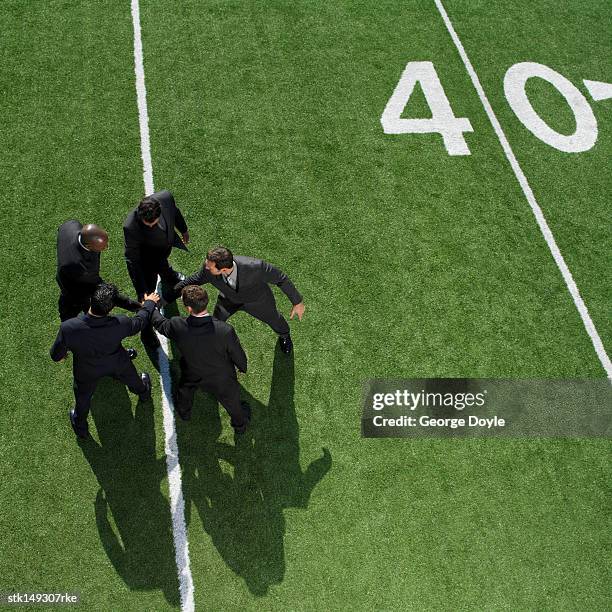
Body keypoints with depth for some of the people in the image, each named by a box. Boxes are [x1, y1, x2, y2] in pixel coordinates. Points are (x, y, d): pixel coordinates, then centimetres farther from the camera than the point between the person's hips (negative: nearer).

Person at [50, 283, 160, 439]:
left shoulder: (68, 328, -41)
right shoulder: (120, 324, -39)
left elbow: (56, 356, -22)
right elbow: (139, 321, -14)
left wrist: (60, 356, 4)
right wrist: (149, 303, 6)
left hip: (87, 372, 0)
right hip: (117, 365, 1)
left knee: (83, 397, 31)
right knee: (131, 378, 36)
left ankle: (81, 428, 58)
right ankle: (144, 393, 69)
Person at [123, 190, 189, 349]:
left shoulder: (166, 197, -36)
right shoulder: (131, 227, -46)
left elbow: (174, 212, -9)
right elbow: (132, 261, -36)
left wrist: (184, 229, 10)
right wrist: (142, 292, -36)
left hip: (167, 245, 5)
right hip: (148, 258, -5)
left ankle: (170, 278, 77)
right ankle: (147, 331, 33)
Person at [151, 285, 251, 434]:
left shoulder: (177, 327, -33)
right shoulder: (225, 331, -40)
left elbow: (160, 323, -7)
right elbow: (238, 356, -21)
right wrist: (243, 367, 4)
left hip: (193, 376, 1)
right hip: (222, 380, -1)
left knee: (185, 388, 37)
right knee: (231, 399, 30)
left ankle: (184, 411, 67)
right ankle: (240, 424, 60)